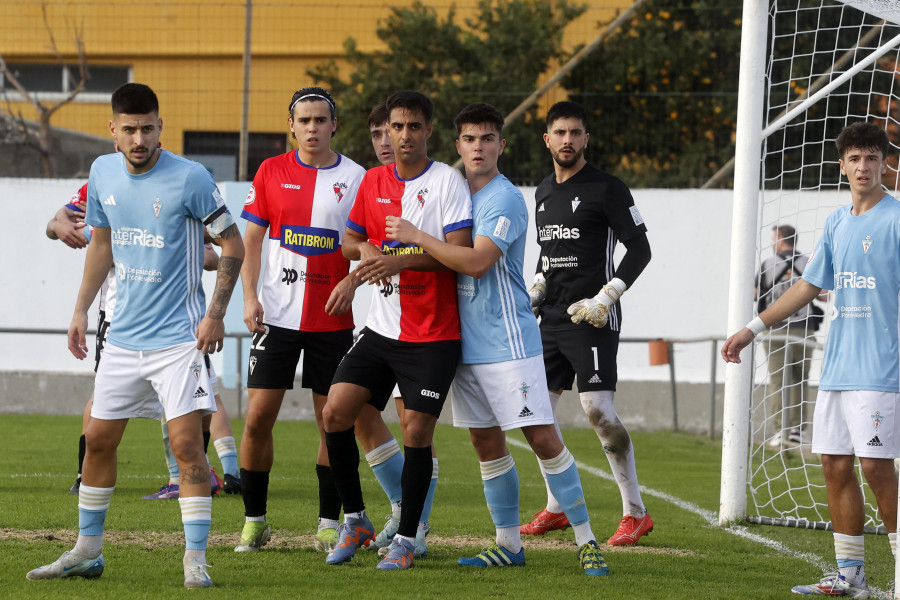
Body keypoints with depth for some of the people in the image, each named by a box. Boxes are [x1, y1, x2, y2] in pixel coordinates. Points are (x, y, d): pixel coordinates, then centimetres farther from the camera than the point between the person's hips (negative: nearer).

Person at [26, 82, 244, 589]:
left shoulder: (190, 178, -13)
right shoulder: (103, 173, 4)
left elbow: (233, 244, -5)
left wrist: (216, 314, -11)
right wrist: (82, 309, 18)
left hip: (178, 338, -6)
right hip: (123, 336, 6)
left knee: (187, 442, -12)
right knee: (99, 439, 10)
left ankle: (196, 559, -5)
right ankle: (88, 551, 23)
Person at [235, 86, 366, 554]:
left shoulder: (355, 178, 1)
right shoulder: (271, 172, 5)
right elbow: (251, 240, 7)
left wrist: (352, 282, -14)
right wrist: (250, 296, -4)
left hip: (332, 319, 0)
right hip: (277, 316, 1)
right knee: (259, 417, -3)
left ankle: (329, 524, 11)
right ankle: (254, 520, 8)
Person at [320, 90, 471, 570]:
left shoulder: (447, 181, -7)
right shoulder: (373, 182, 9)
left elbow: (460, 252, -15)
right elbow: (349, 240, 18)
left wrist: (400, 260, -25)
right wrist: (365, 250, -6)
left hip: (433, 336, -5)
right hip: (381, 329, 5)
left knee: (416, 431, -4)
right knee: (336, 413, -4)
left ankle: (406, 539, 8)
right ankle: (354, 520, 11)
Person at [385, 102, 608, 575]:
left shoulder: (505, 199, -11)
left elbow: (477, 261, -22)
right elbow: (444, 259, 24)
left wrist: (416, 237, -16)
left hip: (508, 342, -8)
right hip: (466, 341, 8)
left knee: (542, 438, -10)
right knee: (486, 443, 10)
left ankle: (585, 539, -5)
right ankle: (508, 543, 17)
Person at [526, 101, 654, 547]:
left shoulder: (606, 189, -7)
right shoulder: (543, 193, 16)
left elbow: (639, 249, -9)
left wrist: (606, 298, -17)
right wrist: (533, 293, 13)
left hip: (591, 318, -8)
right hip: (551, 318, 8)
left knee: (598, 410, -14)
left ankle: (636, 513, -5)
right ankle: (556, 509, 17)